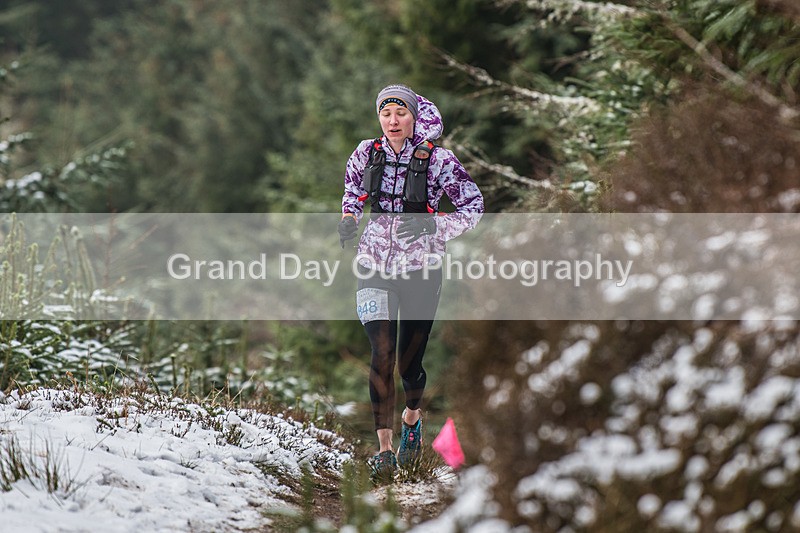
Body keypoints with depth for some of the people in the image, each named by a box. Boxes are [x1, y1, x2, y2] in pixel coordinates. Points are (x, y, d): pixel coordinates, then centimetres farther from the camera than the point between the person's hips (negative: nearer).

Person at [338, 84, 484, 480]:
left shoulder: (437, 160, -10)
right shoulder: (366, 153, 0)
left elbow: (473, 205, -2)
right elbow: (353, 184, 22)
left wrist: (431, 226, -16)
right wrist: (349, 217, 3)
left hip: (420, 268, -2)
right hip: (375, 266, 2)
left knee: (408, 362, 3)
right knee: (381, 353, -12)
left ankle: (412, 418, 37)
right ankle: (384, 447, -8)